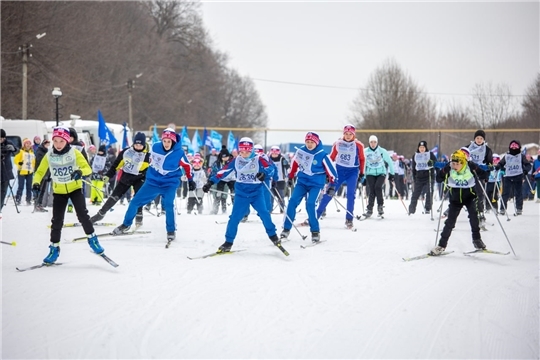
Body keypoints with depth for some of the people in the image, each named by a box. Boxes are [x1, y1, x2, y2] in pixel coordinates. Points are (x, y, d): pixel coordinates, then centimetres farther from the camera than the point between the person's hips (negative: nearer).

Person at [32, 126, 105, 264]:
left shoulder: (74, 153, -12)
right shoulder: (49, 156, -7)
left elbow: (87, 168, -16)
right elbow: (40, 172, 2)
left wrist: (80, 172, -39)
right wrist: (36, 182, -19)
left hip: (75, 188, -2)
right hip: (59, 191, 2)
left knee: (82, 215, -14)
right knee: (57, 220, 2)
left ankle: (92, 238, 6)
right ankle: (54, 248, 15)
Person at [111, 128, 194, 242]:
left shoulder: (179, 153, -18)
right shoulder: (155, 147, -10)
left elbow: (187, 166, -2)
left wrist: (190, 180, 4)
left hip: (170, 183, -3)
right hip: (153, 181, 3)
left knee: (168, 205, -26)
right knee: (135, 201, 4)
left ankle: (171, 231, -7)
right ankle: (126, 224, 27)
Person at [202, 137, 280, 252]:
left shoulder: (258, 160, -6)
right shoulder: (236, 161, -1)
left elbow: (269, 168, -13)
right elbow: (223, 171, -1)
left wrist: (264, 173, -35)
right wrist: (211, 182, -6)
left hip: (257, 193, -1)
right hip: (241, 194, 1)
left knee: (264, 214, -10)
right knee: (235, 217, -3)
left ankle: (272, 235, 13)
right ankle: (228, 242, 8)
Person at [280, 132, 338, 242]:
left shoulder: (322, 155, -14)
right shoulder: (300, 151, -3)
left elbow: (332, 171, -7)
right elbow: (294, 163, 15)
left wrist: (332, 186, -6)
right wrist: (290, 177, 22)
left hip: (316, 184, -4)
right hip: (302, 182, 4)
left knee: (310, 205, -20)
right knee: (292, 202, -9)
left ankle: (315, 231, -6)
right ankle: (286, 228, 1)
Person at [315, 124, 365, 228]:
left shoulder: (358, 145, -6)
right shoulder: (338, 144, -4)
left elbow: (362, 159, 6)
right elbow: (331, 158, 7)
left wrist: (361, 173, 7)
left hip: (352, 172, -1)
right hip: (339, 170, 1)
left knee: (351, 194, -9)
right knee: (329, 193, 0)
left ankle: (349, 219, 2)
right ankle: (316, 215, 6)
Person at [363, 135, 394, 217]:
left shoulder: (382, 151, -4)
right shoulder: (365, 152, -2)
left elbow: (389, 162, 6)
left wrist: (391, 173, 7)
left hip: (381, 173, -1)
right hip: (370, 174, 1)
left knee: (378, 187, -23)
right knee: (371, 191, -10)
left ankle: (380, 206, -10)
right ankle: (369, 209, -4)